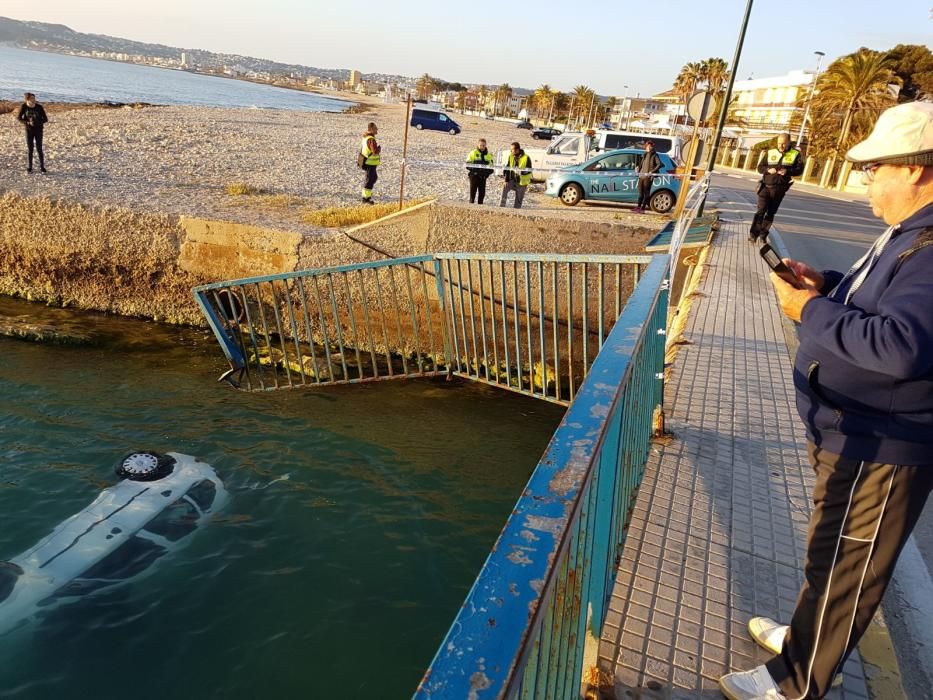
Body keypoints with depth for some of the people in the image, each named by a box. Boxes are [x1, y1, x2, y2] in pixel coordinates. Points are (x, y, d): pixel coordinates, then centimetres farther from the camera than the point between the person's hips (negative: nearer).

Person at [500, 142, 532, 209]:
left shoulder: (526, 158, -12)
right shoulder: (511, 156, 1)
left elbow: (529, 170, -10)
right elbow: (507, 168, 3)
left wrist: (521, 171, -29)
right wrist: (506, 180, -6)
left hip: (521, 182, -3)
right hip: (512, 179, 3)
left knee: (518, 200, 1)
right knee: (504, 187, -23)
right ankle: (501, 206, -20)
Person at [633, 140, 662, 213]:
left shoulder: (654, 155, -2)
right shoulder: (644, 155, 17)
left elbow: (659, 164, -13)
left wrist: (652, 172, -19)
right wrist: (639, 170, 12)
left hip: (648, 177, -6)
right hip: (641, 176, 6)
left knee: (646, 193, -3)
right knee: (640, 192, 10)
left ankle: (643, 208, -3)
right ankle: (638, 207, 17)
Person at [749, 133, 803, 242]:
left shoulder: (795, 154, 4)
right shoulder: (770, 153, 6)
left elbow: (799, 169, 0)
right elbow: (760, 167, 6)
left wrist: (788, 171, -19)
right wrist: (768, 170, -15)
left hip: (779, 189, 1)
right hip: (766, 186, -1)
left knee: (771, 213, 7)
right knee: (761, 210, -11)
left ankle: (763, 235, 14)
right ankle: (753, 234, -12)